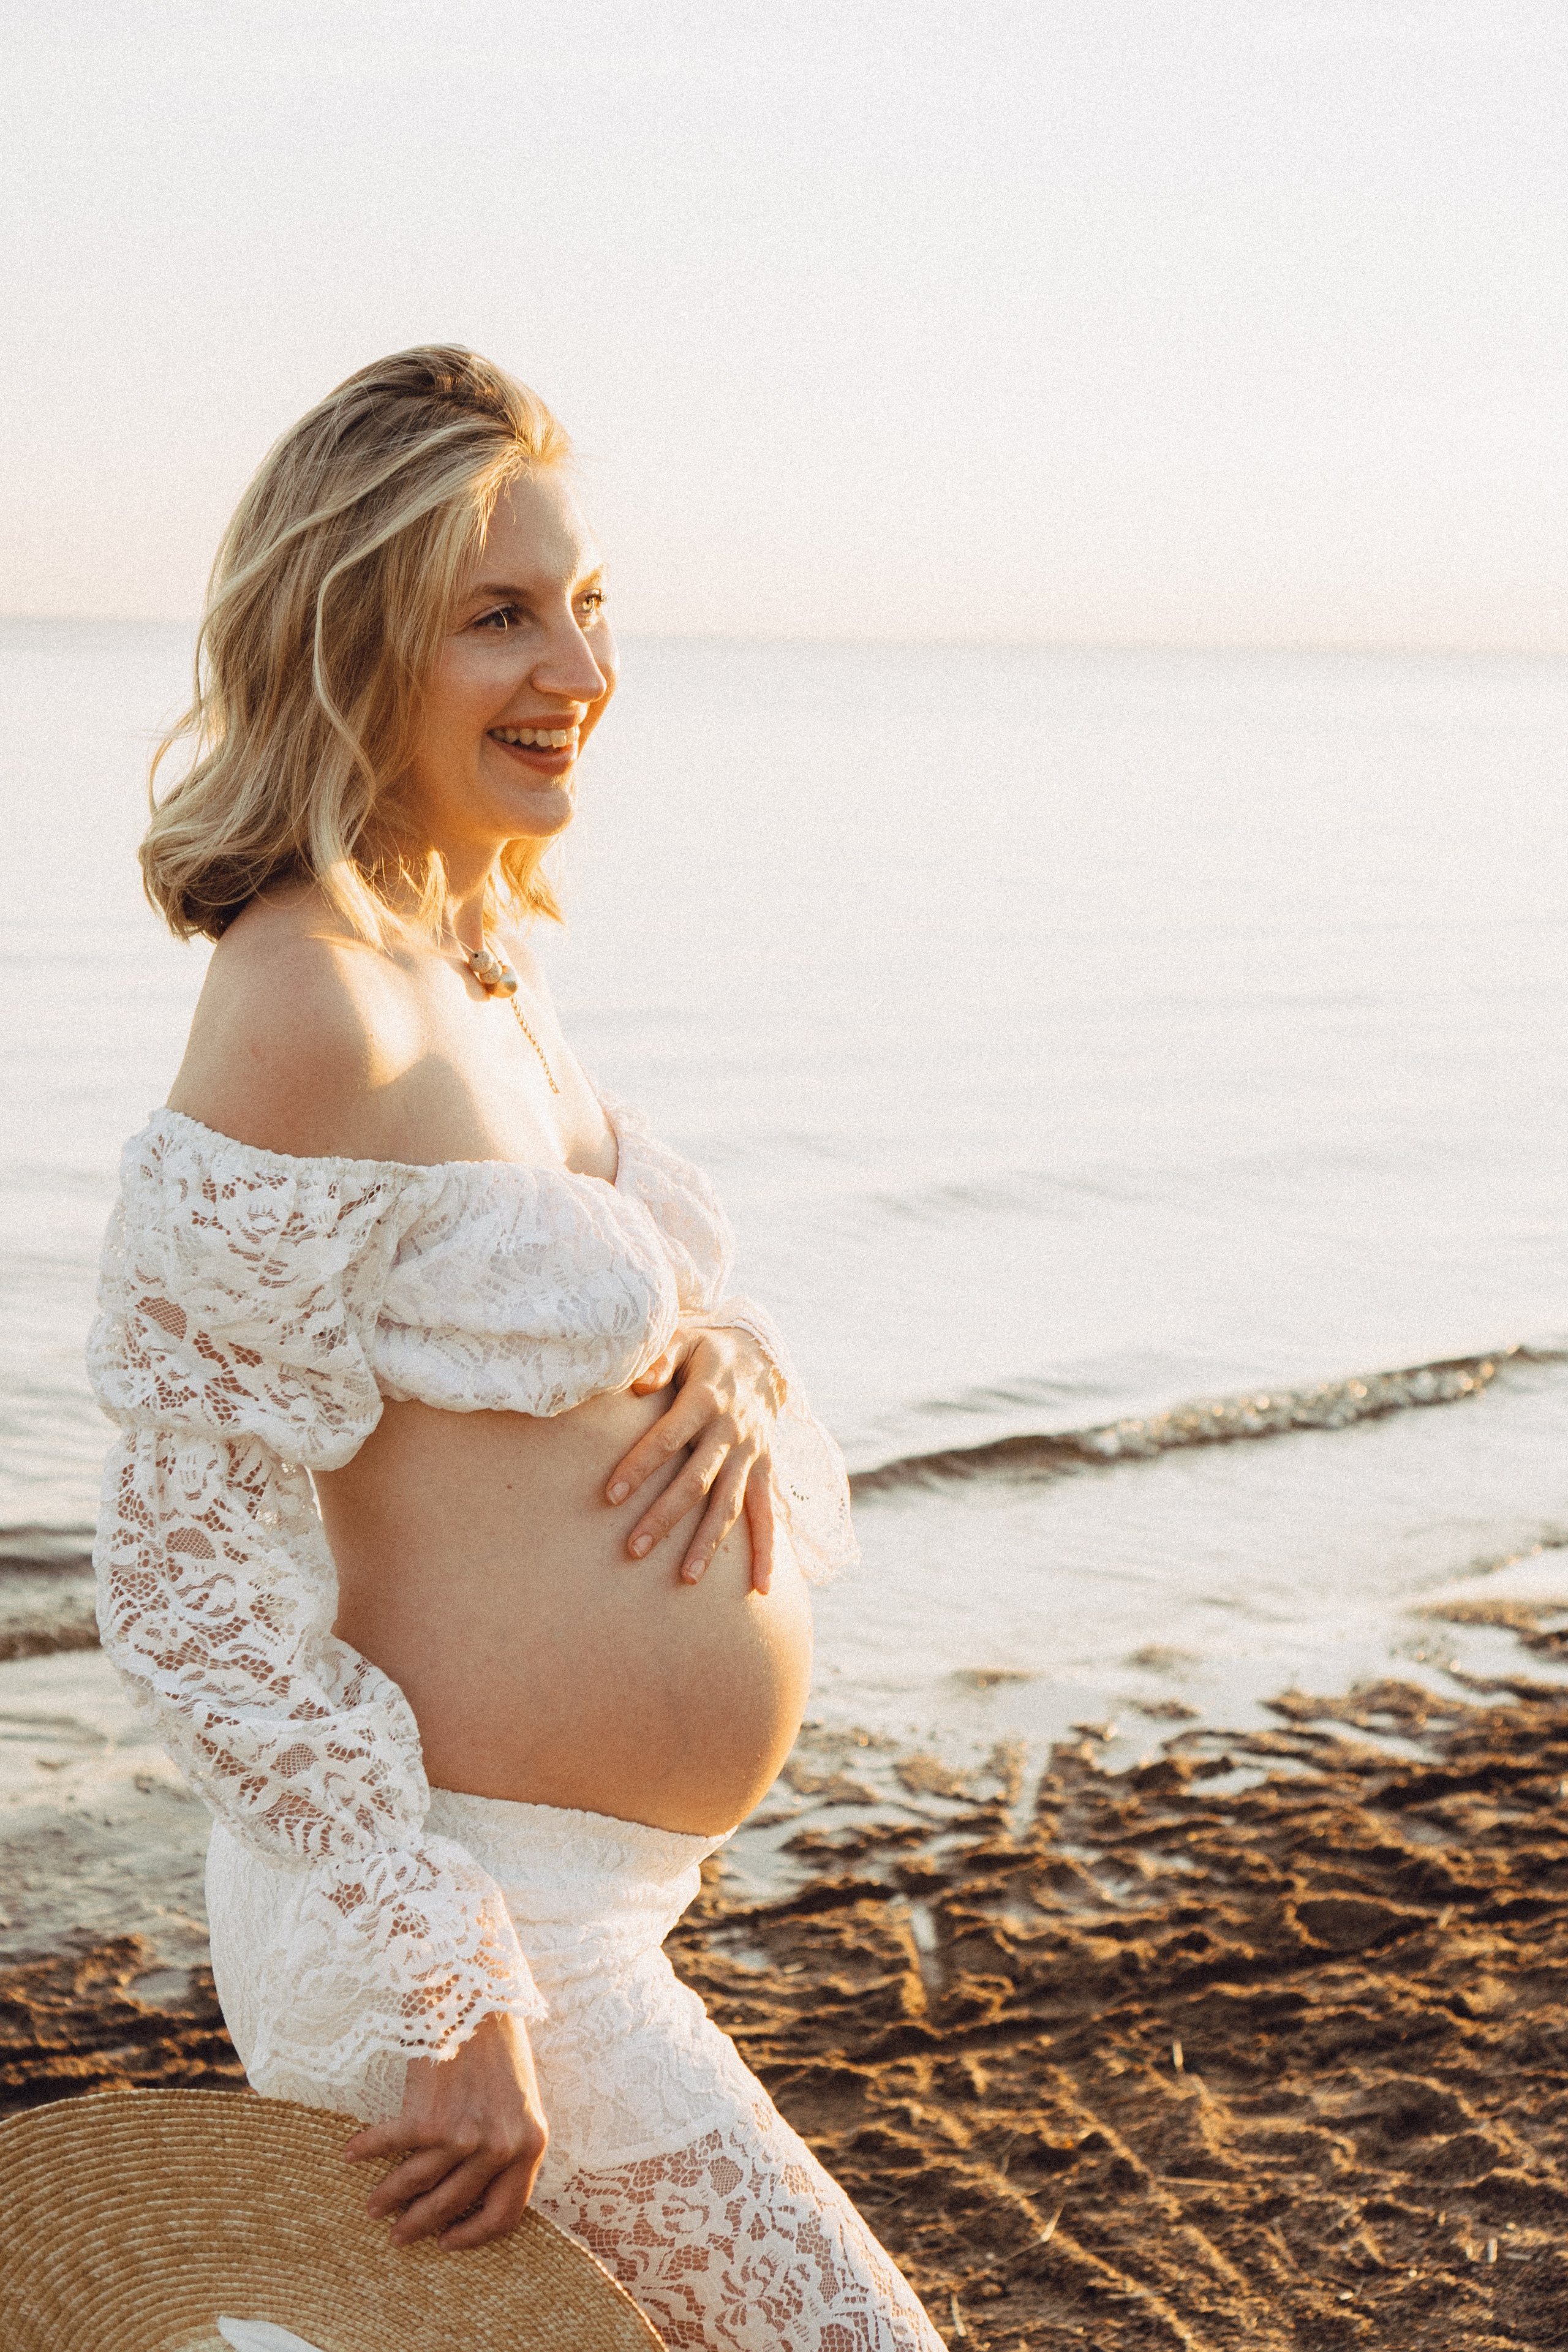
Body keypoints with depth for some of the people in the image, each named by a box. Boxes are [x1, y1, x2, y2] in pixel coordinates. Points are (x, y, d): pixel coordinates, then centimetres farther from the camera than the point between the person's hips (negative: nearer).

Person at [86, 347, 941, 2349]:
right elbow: (192, 1576, -23)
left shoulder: (488, 958, 6)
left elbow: (613, 1296, 18)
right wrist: (446, 2001, -22)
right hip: (469, 1907, -9)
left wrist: (728, 1364, -6)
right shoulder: (312, 1007, -22)